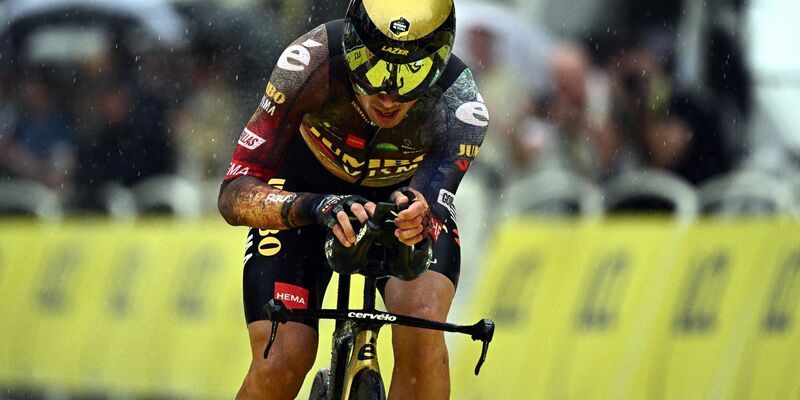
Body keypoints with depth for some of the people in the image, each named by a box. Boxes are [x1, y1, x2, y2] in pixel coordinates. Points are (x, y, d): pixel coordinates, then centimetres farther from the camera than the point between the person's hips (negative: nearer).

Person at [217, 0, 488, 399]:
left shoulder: (462, 107, -33)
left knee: (422, 324, -29)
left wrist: (415, 219, -62)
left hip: (405, 192, 0)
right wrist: (318, 207, -56)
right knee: (279, 364, -17)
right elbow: (235, 195, -36)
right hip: (304, 190, 0)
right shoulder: (309, 63, -36)